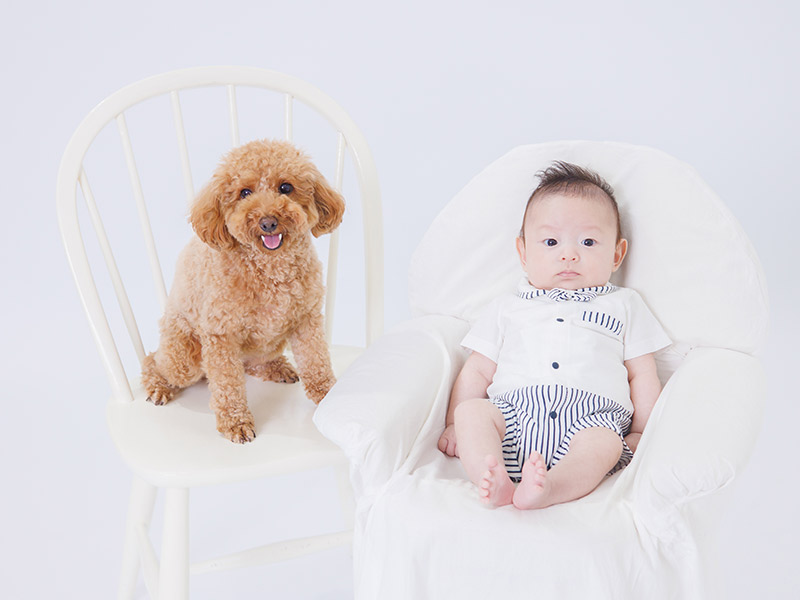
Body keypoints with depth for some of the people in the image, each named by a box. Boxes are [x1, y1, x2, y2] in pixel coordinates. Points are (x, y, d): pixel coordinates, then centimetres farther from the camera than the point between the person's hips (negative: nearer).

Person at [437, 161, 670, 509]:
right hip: (513, 414, 2)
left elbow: (643, 377, 19)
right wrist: (454, 425, 8)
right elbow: (477, 371, 20)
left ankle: (548, 488, -57)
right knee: (472, 410, -26)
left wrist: (642, 434, 6)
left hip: (590, 420, -1)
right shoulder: (507, 309, 25)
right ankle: (493, 482, -46)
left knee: (605, 442, -34)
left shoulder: (624, 306, 23)